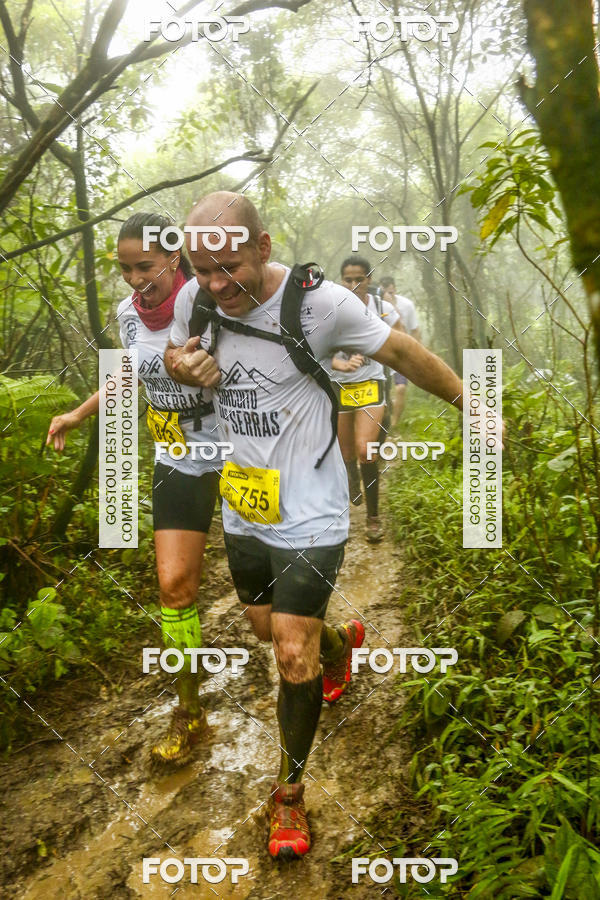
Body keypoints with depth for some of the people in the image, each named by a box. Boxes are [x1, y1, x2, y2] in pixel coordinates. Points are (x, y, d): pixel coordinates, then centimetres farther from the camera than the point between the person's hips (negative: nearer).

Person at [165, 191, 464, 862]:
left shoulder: (320, 302, -19)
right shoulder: (193, 301, -5)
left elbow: (403, 354, -5)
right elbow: (175, 363, 14)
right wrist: (179, 369, -11)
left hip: (310, 513, -5)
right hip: (241, 508, 6)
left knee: (294, 656, -4)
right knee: (267, 629, 21)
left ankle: (290, 792, 20)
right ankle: (338, 643, 55)